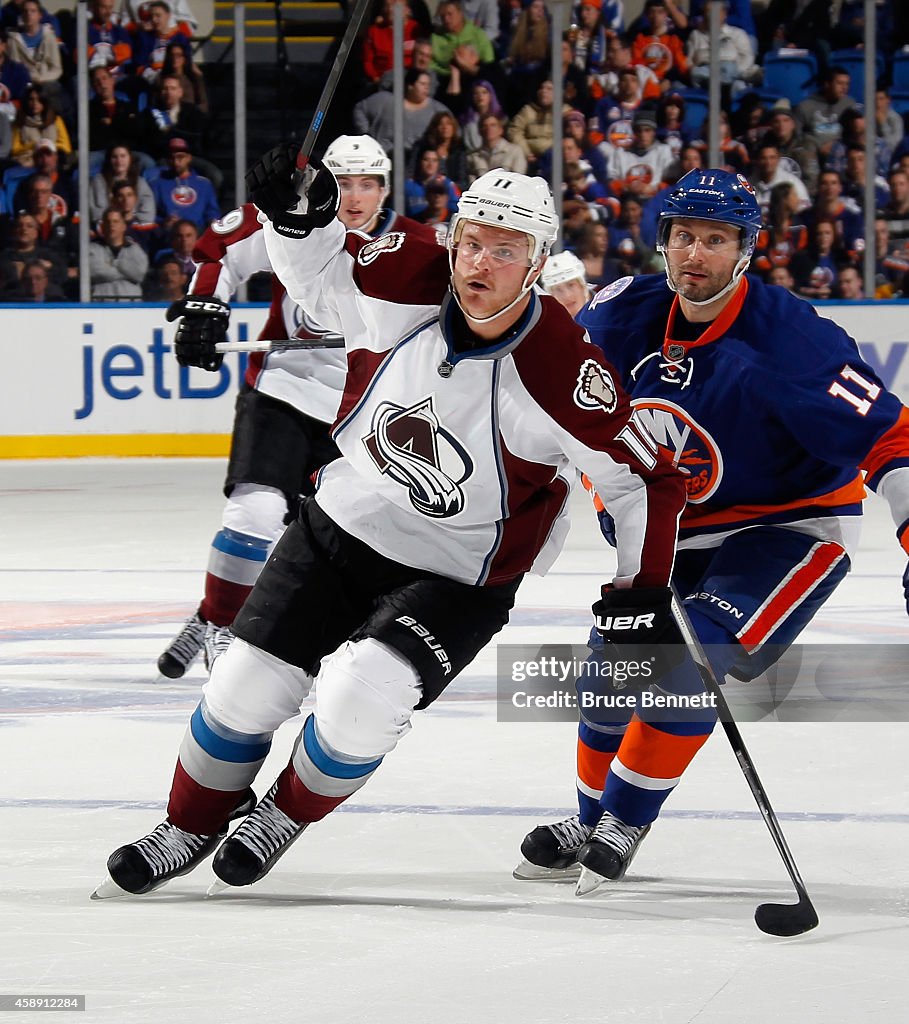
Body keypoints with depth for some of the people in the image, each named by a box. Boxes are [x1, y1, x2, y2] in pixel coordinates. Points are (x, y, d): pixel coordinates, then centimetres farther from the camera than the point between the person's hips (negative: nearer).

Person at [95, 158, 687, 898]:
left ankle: (287, 816, 6)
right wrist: (296, 216, -19)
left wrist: (644, 589, -22)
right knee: (249, 685, 2)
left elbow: (646, 480, -18)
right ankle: (192, 828, 29)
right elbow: (316, 265, 2)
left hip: (458, 575, -4)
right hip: (344, 527, 4)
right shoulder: (402, 284, -17)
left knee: (364, 695, -25)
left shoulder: (562, 372, -27)